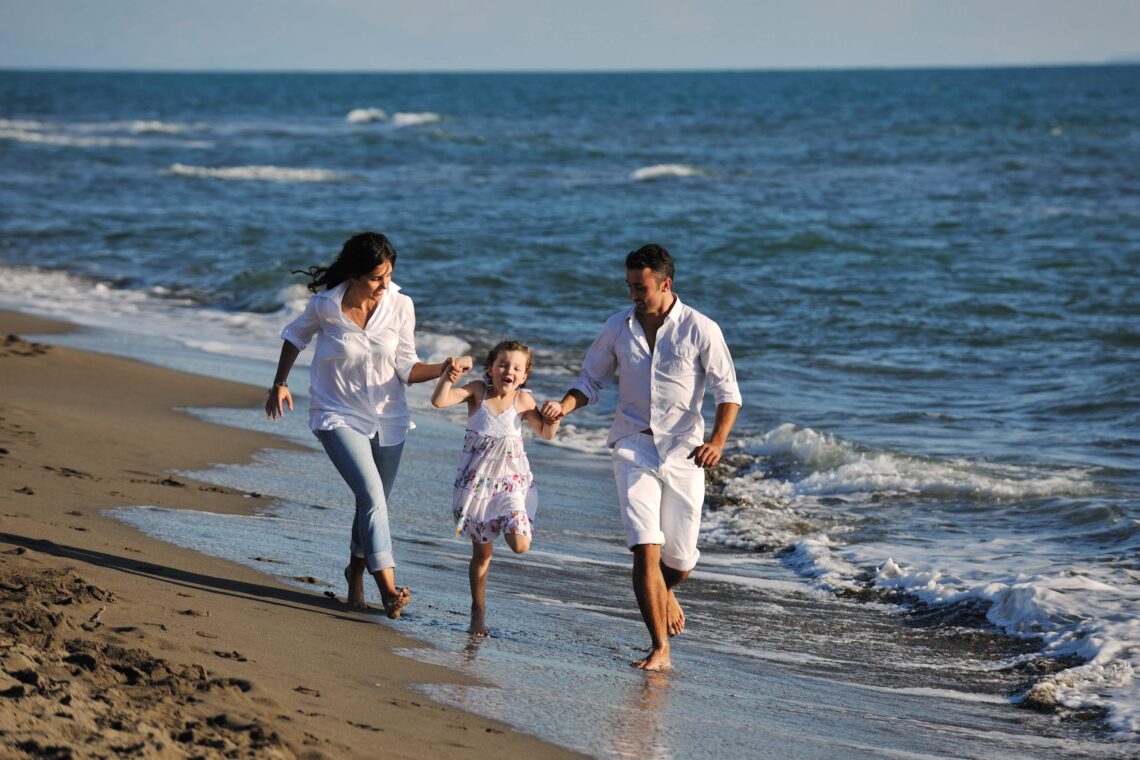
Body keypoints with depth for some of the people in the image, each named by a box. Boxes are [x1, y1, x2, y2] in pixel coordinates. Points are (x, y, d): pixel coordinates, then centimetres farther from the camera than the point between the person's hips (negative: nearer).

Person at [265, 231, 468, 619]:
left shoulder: (400, 305, -11)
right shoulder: (325, 306, -16)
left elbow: (405, 368, -6)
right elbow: (295, 336, 6)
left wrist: (439, 369, -24)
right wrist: (279, 384, 9)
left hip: (387, 418, 3)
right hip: (339, 416, -3)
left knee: (373, 503, 13)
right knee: (372, 496, -21)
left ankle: (356, 572, 39)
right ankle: (388, 586, -21)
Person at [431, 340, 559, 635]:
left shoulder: (523, 400, -5)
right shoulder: (478, 391, -8)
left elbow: (546, 433, 5)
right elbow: (440, 400, -19)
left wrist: (554, 417, -14)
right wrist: (451, 374, -32)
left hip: (511, 481, 0)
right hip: (476, 481, 0)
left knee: (520, 545, -17)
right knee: (482, 551, 6)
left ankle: (510, 527, 19)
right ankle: (478, 613, 20)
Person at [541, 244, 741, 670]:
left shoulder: (700, 330, -7)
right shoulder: (618, 328, 1)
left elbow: (728, 392, -4)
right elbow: (592, 380, 12)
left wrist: (717, 441, -20)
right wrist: (565, 406, -9)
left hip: (682, 451, -1)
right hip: (634, 447, 1)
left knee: (680, 558, 7)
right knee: (646, 549, -14)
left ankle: (665, 591, 45)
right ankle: (660, 649, -10)